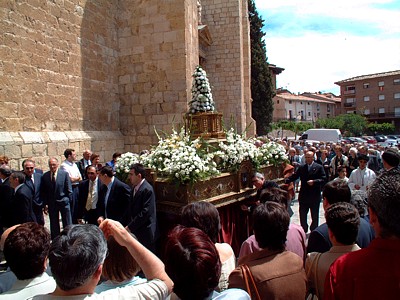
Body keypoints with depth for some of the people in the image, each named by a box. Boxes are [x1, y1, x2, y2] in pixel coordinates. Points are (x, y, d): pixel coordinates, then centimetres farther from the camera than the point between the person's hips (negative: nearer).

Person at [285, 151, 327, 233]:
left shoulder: (319, 167, -4)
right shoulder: (302, 168, 7)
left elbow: (323, 180, -10)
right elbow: (294, 176, 0)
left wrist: (314, 181, -24)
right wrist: (286, 181, -15)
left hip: (315, 196, -3)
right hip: (303, 195, 3)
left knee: (314, 216, 11)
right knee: (302, 214, 10)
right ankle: (304, 230, 26)